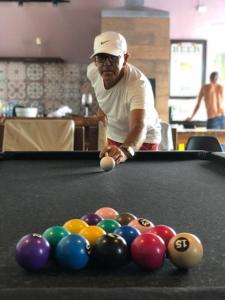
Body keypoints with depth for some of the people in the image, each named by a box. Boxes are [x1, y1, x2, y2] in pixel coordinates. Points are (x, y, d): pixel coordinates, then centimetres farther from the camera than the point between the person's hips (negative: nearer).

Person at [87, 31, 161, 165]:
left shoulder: (139, 84, -38)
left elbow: (139, 126, -55)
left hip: (144, 139, -5)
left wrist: (125, 150, -74)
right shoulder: (92, 70, -19)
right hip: (114, 136, 5)